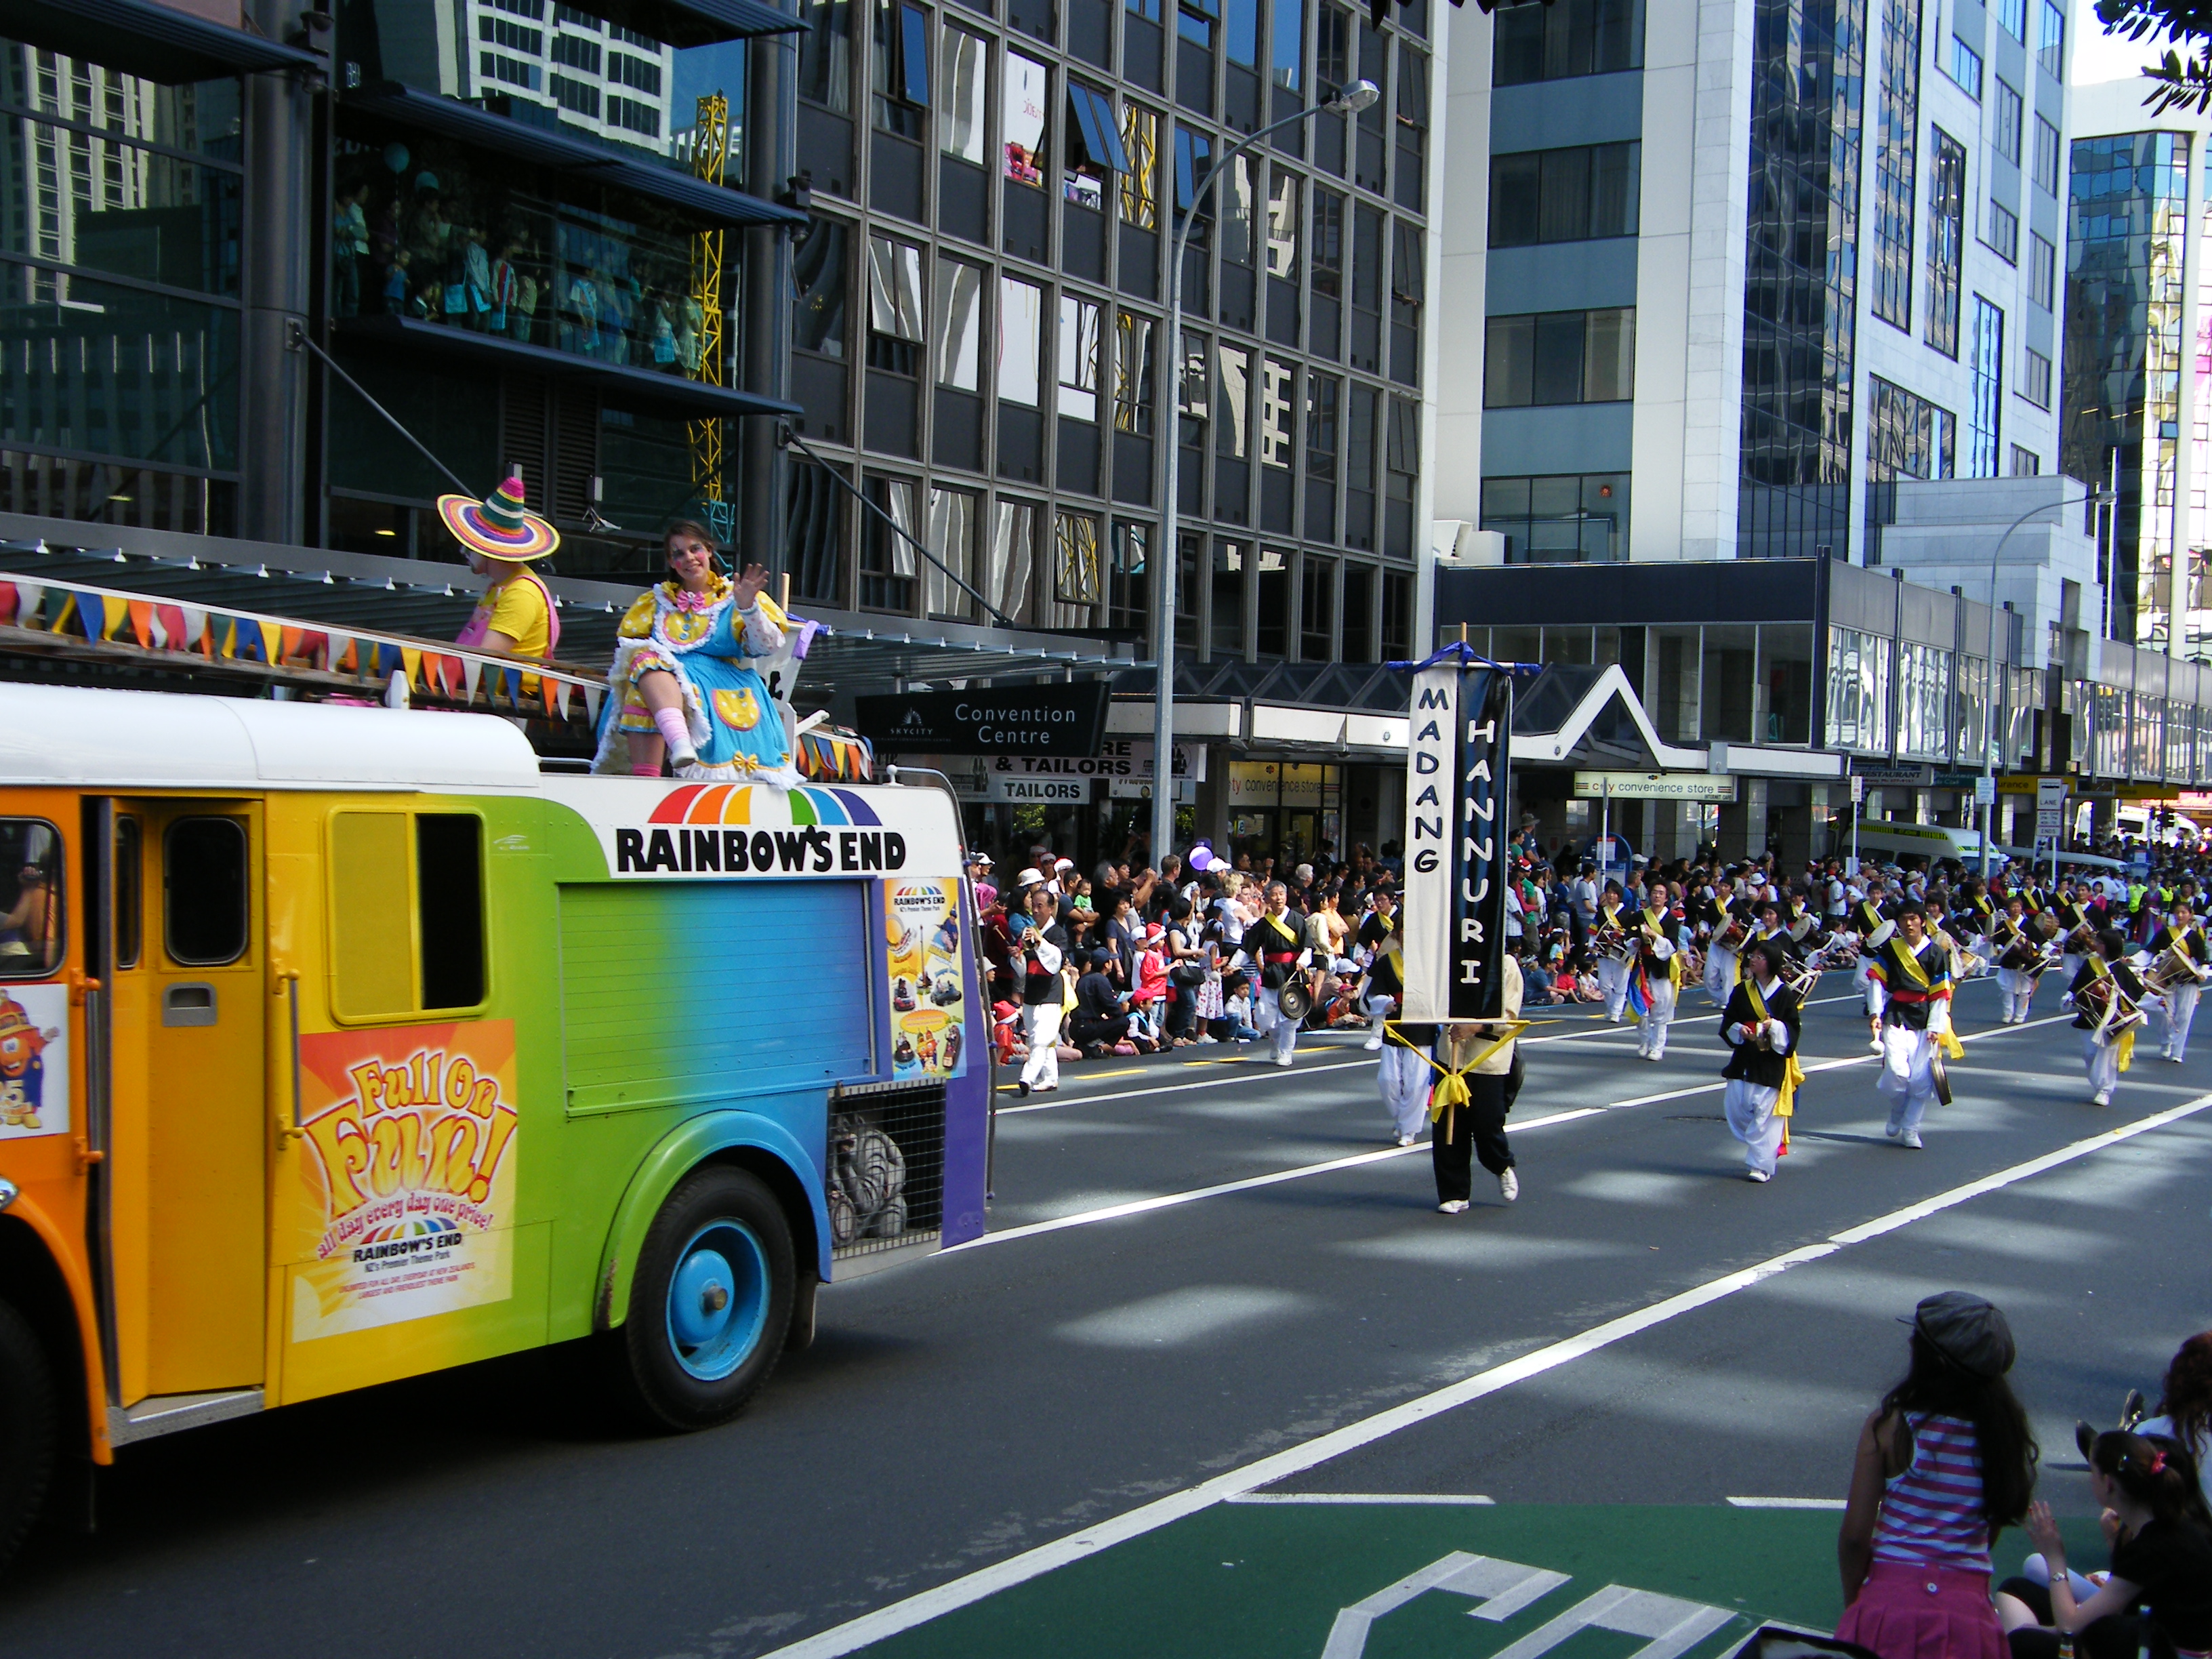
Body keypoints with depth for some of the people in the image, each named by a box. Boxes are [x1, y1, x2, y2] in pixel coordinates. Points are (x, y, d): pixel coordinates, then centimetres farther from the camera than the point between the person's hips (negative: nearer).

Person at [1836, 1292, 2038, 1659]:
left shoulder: (1890, 1426, -6)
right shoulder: (2004, 1432, 3)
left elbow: (1855, 1535, -4)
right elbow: (1993, 1532, 11)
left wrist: (1853, 1602, 9)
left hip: (1891, 1604, -3)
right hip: (1969, 1611, 3)